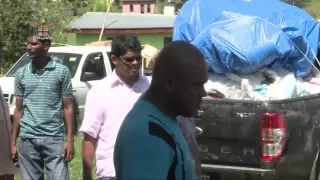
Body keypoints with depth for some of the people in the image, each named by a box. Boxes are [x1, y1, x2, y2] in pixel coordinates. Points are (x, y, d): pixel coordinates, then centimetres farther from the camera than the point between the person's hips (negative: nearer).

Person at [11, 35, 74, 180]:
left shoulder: (62, 71, 0)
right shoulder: (21, 74, 7)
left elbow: (68, 108, 1)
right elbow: (19, 110, 11)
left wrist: (70, 140, -5)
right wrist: (13, 142, 8)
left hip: (54, 139, -2)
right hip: (27, 140, 3)